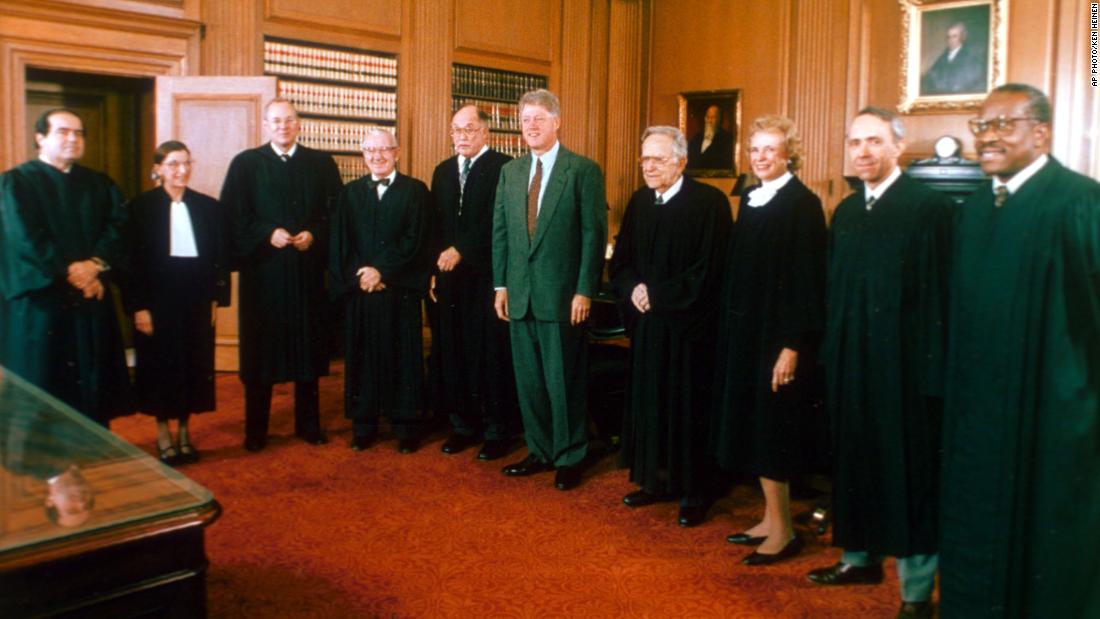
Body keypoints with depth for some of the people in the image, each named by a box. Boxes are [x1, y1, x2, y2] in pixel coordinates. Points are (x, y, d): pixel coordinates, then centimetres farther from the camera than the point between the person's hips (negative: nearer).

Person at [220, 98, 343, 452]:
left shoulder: (322, 164, 8)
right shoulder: (245, 164, 5)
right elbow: (232, 216, -1)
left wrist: (313, 235, -10)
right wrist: (267, 234, -13)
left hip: (308, 272, 1)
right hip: (262, 270, -1)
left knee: (308, 346, 7)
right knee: (260, 349, 3)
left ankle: (308, 424, 19)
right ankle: (255, 430, 14)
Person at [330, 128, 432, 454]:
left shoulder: (415, 191, 5)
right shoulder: (350, 192, 14)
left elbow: (414, 240, -4)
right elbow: (339, 243, 7)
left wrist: (381, 271, -11)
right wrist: (358, 276, -8)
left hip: (399, 290, -2)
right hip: (358, 290, 3)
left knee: (402, 356, 2)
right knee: (361, 356, 5)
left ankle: (406, 427, 10)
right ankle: (363, 426, 14)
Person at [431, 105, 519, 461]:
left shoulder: (503, 168, -4)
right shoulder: (442, 172, 18)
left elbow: (496, 221, -13)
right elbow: (435, 223, 17)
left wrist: (461, 251, -17)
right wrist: (434, 269, 8)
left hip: (487, 277, -6)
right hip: (450, 278, 6)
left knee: (492, 355, -1)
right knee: (454, 355, 7)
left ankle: (497, 431, 9)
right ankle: (463, 425, 19)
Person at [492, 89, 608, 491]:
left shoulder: (584, 170, -4)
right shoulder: (510, 171, 12)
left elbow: (594, 234, -8)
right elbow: (500, 231, 13)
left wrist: (585, 291, -13)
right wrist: (500, 285, 7)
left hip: (563, 296, -5)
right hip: (520, 294, 5)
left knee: (565, 380, 3)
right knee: (529, 379, 12)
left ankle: (569, 458, 18)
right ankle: (540, 451, 27)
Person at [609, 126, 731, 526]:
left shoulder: (710, 203, -9)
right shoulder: (639, 203, 9)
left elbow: (709, 269, -14)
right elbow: (620, 262, 12)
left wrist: (656, 293, -14)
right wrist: (634, 289, -8)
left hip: (689, 325, -6)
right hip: (647, 324, 6)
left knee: (688, 408, 2)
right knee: (649, 402, 11)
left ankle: (693, 492, 14)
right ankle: (656, 481, 25)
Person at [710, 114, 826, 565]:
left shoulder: (803, 204, -11)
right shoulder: (749, 199, 11)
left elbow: (807, 279, -15)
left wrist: (792, 346, -19)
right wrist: (732, 331, 10)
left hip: (779, 335, -8)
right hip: (744, 330, 8)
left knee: (770, 431, -2)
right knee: (753, 426, 12)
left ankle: (782, 531, 11)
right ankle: (772, 519, 24)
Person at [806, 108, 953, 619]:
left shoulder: (930, 207, -10)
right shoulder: (845, 212, 11)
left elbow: (938, 295, -14)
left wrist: (932, 369, -17)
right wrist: (830, 356, 10)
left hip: (903, 362, -6)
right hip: (850, 361, 6)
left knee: (908, 468, 3)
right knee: (855, 457, 15)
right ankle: (861, 556, 33)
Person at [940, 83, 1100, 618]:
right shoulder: (974, 209, 8)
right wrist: (954, 395, 12)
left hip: (1054, 419, -6)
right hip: (980, 416, 7)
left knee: (1049, 565, 11)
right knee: (977, 556, 18)